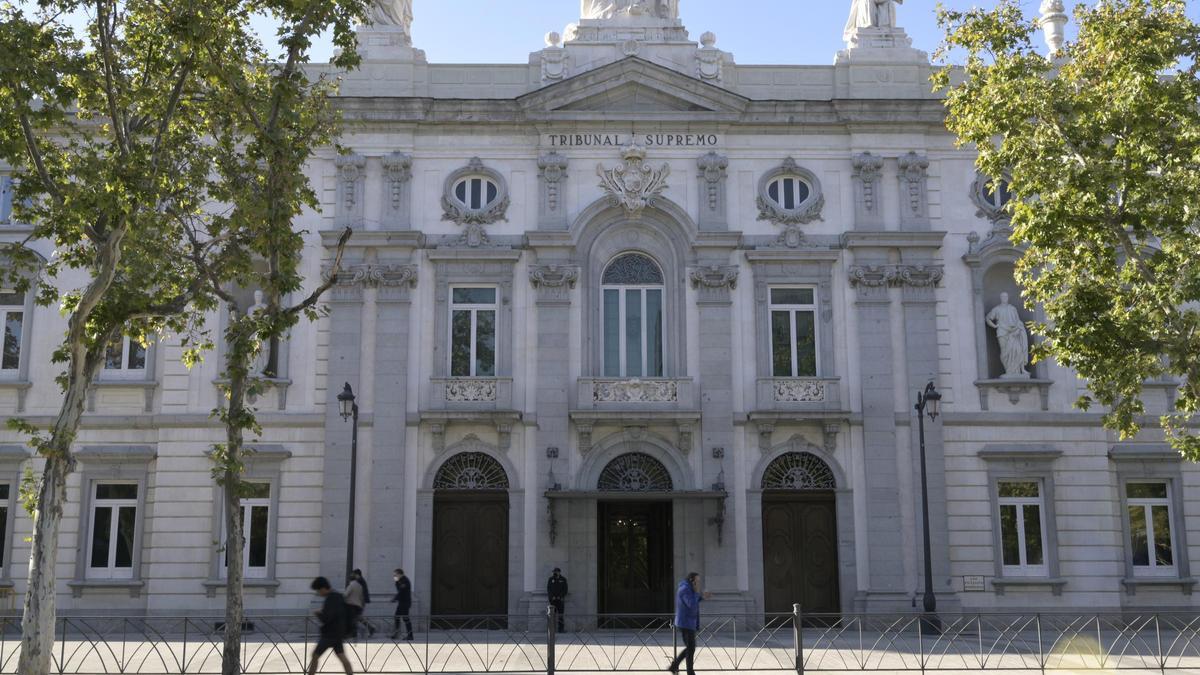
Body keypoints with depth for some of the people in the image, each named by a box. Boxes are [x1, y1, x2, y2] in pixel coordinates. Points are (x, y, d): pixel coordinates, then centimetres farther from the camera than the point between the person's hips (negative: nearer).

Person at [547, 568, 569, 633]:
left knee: (560, 615, -4)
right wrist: (552, 597, -6)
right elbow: (548, 589, 5)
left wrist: (561, 597, -7)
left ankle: (561, 629, -1)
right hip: (553, 600, 1)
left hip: (560, 600, -1)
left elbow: (565, 589, 4)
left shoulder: (563, 579, 4)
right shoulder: (551, 579, 6)